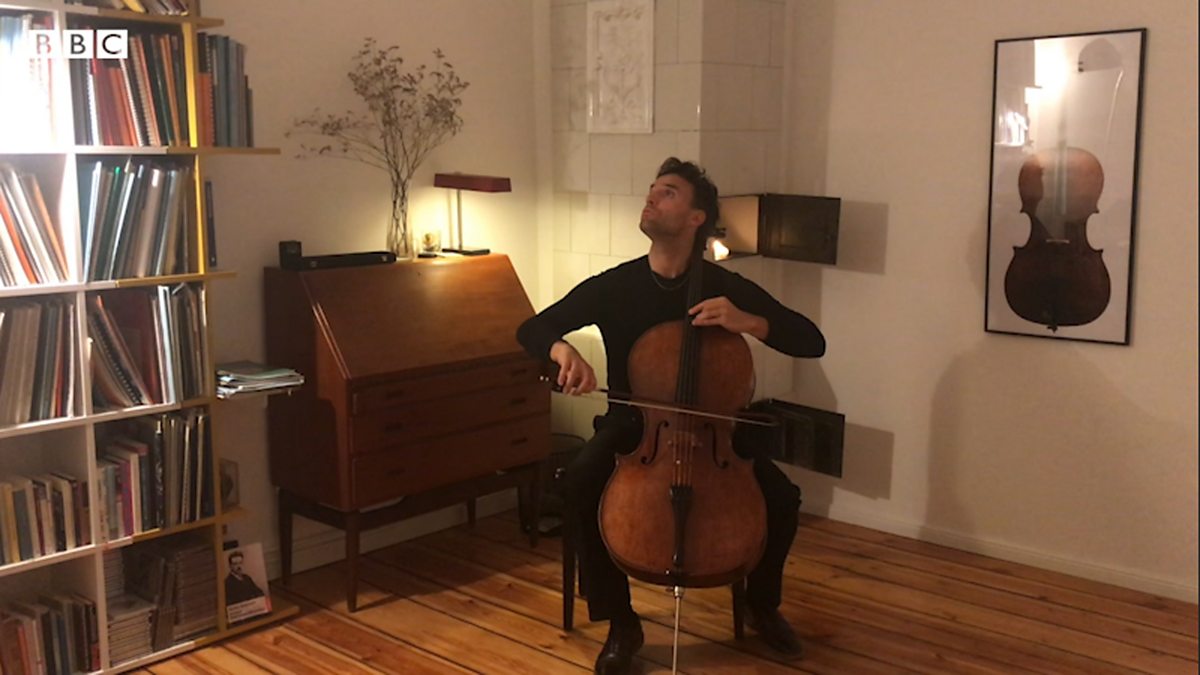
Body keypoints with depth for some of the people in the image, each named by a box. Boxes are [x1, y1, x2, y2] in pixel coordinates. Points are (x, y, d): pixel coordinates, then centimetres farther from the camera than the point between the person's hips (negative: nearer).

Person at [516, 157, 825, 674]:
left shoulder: (728, 288, -9)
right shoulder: (612, 287, -7)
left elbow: (812, 341, -11)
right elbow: (532, 330, -5)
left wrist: (749, 322, -28)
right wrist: (563, 350, -29)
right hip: (633, 424, 0)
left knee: (782, 496, -22)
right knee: (581, 482, -30)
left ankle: (762, 604, 10)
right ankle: (621, 623, -11)